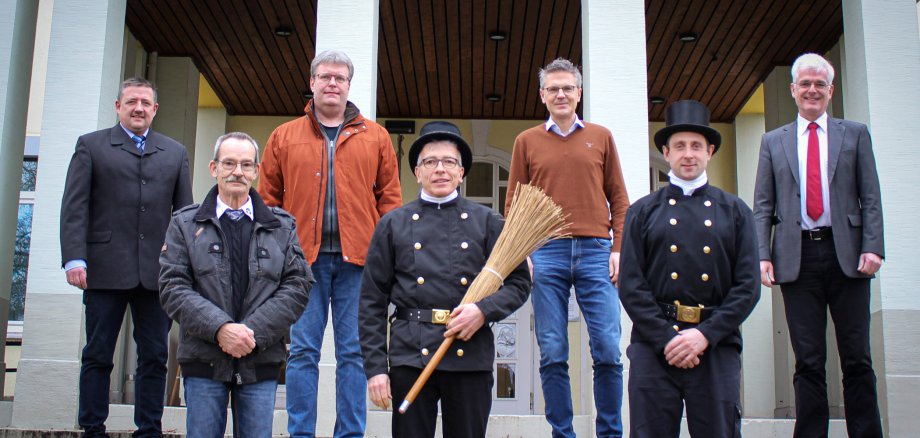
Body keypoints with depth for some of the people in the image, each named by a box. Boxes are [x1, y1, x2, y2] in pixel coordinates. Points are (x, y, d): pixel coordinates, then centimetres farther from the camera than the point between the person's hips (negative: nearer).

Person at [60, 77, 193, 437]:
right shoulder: (90, 145, 9)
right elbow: (74, 207, 1)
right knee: (97, 355, 5)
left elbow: (185, 211, 12)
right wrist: (74, 258, -9)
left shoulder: (175, 153, 15)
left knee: (154, 356, 5)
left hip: (157, 271, 2)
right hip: (105, 269, -2)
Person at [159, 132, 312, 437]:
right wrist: (220, 328, -16)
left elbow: (298, 285, 0)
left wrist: (254, 332, -12)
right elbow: (172, 287, -2)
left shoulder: (282, 226, 10)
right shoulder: (185, 224, 8)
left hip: (261, 362, 1)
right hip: (203, 362, 0)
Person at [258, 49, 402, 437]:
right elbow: (268, 198, 10)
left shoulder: (375, 137, 12)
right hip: (303, 258, 0)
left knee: (353, 352, 3)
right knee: (302, 351, 2)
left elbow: (390, 197, 8)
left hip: (357, 259, 0)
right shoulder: (284, 137, 12)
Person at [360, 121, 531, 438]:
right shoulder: (393, 225, 9)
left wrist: (484, 310, -11)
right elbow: (372, 302, 7)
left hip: (471, 357, 1)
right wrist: (375, 367, 0)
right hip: (410, 356, 0)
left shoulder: (488, 222, 10)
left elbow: (519, 282, 8)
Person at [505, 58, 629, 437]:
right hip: (546, 253, 0)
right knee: (552, 355, 1)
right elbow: (513, 204, 10)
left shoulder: (601, 137, 13)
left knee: (608, 350, -3)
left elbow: (618, 199, 12)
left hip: (596, 251, 0)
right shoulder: (527, 141, 12)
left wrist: (619, 248, 1)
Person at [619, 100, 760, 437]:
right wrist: (667, 339, -10)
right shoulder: (642, 212, 11)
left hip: (717, 347, 1)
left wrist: (704, 334, -9)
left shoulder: (735, 212, 13)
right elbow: (631, 286, 2)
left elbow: (748, 286, 4)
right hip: (653, 347, 0)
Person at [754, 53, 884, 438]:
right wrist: (763, 255, -4)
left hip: (846, 254, 0)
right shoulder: (773, 142, 14)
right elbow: (763, 207, 9)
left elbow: (870, 198, 6)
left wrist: (873, 247, -7)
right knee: (808, 362, 2)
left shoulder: (855, 134, 12)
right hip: (797, 257, 0)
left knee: (857, 358, 2)